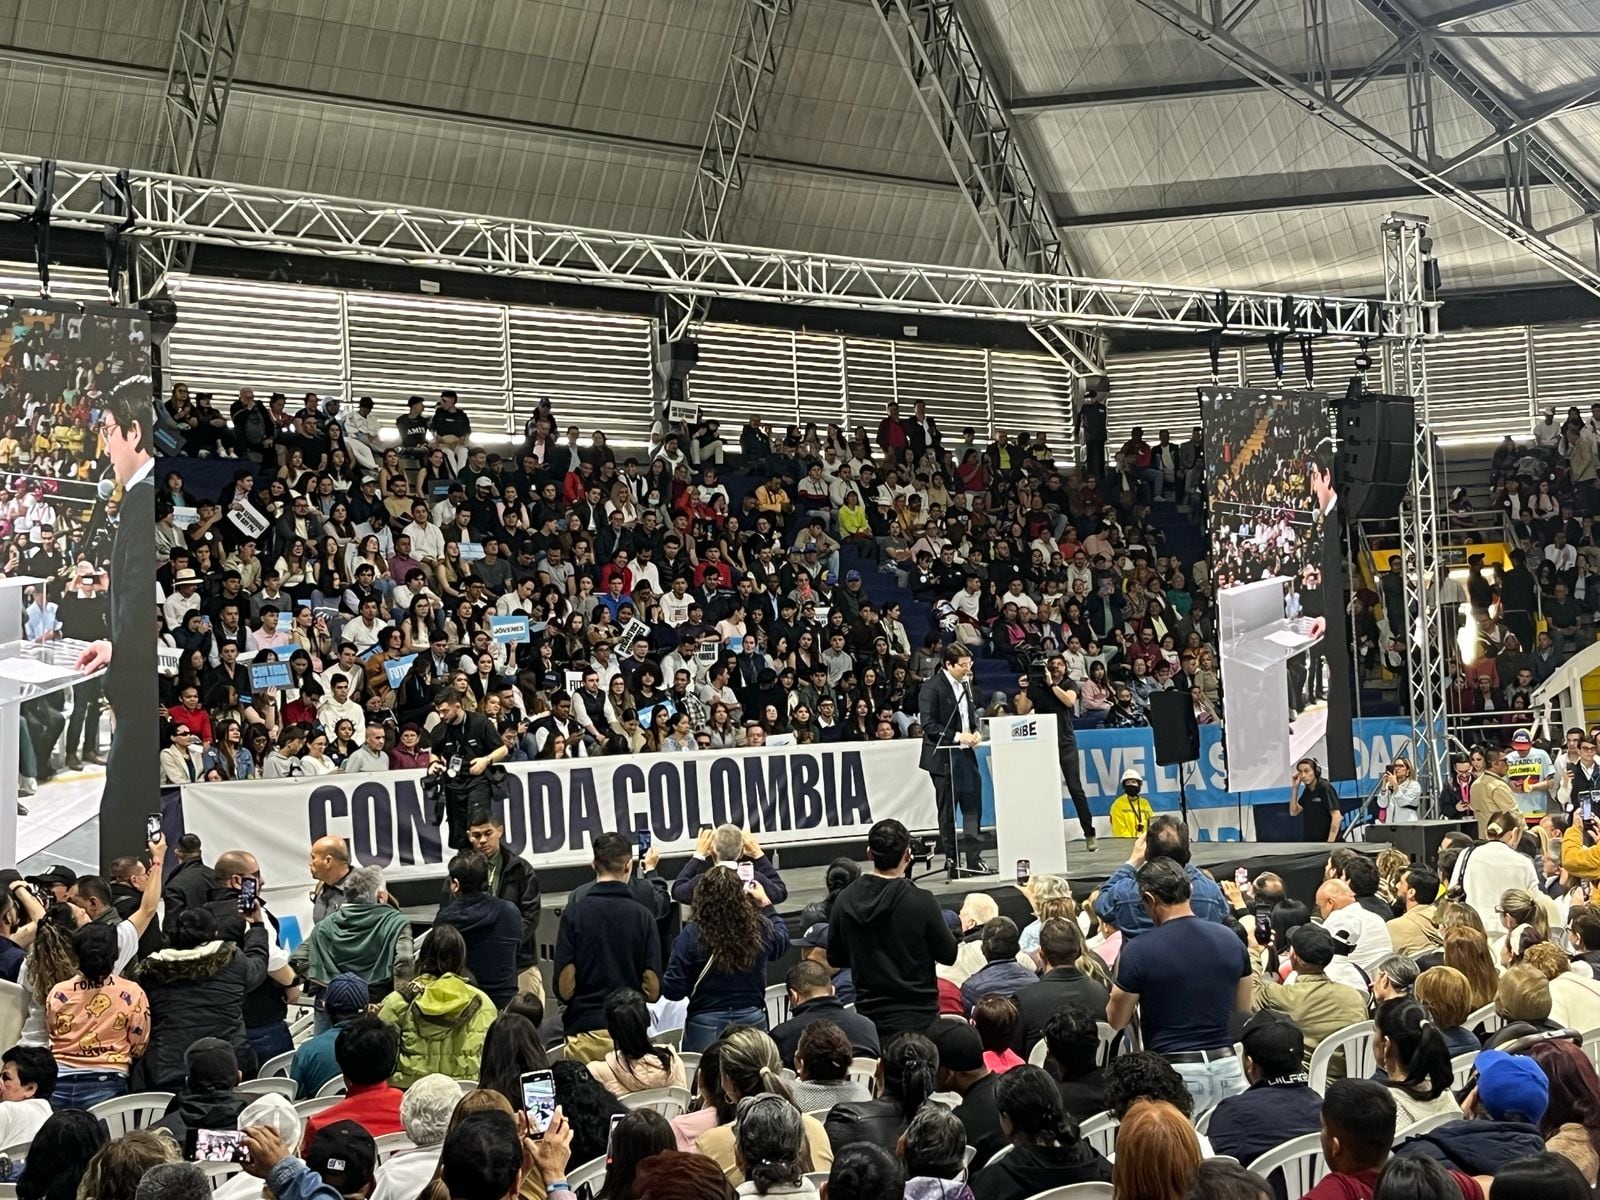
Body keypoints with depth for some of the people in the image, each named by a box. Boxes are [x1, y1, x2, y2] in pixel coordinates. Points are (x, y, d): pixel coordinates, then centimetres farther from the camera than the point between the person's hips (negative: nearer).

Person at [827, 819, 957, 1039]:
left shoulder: (845, 901, -2)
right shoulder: (921, 902, -15)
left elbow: (834, 958, 9)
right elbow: (948, 955, -5)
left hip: (867, 1012, 4)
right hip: (917, 1016, -4)